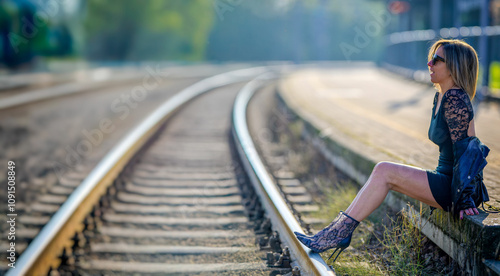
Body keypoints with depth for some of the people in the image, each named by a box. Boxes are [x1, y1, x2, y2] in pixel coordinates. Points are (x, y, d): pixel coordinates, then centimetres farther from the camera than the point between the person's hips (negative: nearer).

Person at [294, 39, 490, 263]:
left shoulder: (455, 99, -18)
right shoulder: (441, 97, 12)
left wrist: (465, 198, -20)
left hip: (455, 186, -9)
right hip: (445, 179, 9)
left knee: (384, 172, -16)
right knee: (382, 171, -3)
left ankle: (341, 233, -11)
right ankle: (339, 229, -6)